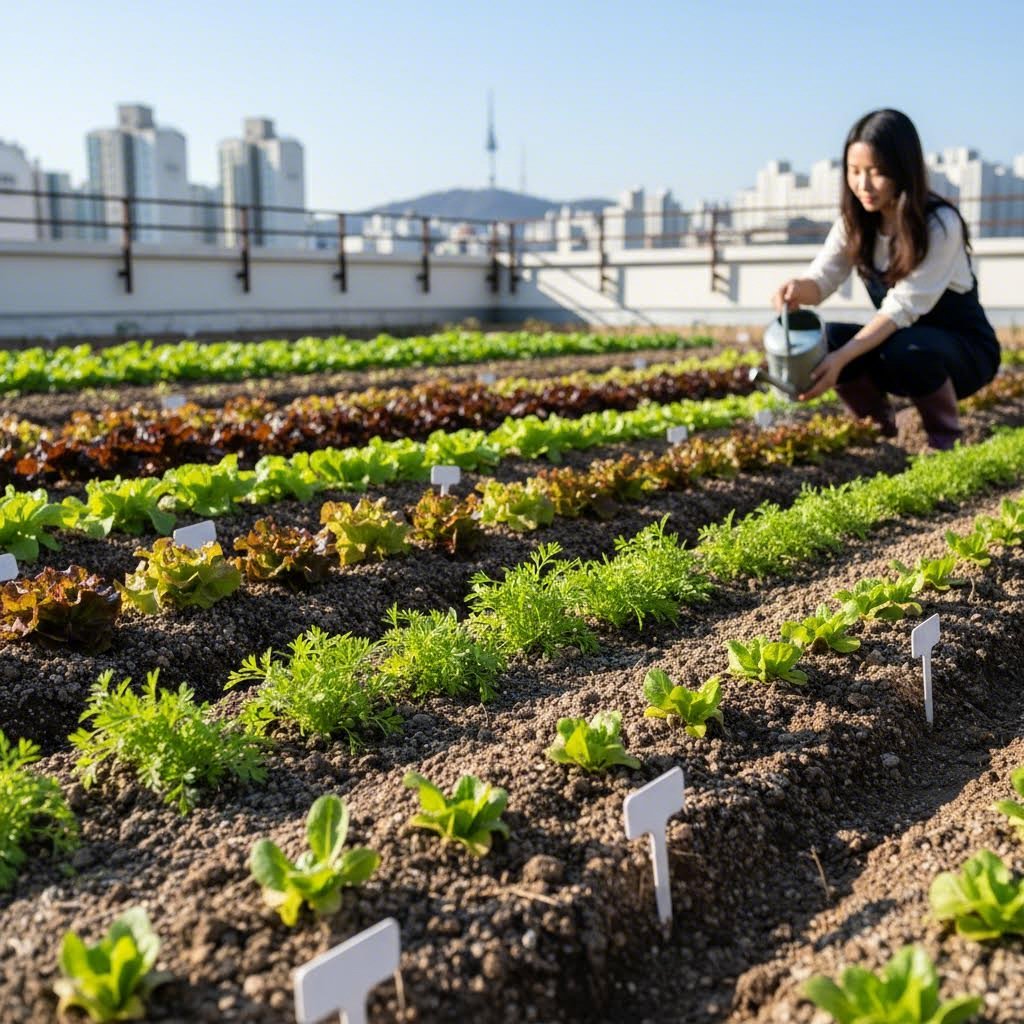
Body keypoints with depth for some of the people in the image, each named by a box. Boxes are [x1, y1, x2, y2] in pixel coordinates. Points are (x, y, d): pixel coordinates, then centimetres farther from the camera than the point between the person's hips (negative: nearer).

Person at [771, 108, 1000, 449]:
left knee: (907, 351, -38)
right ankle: (880, 429, 2)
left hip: (964, 349, -5)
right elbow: (821, 279, -16)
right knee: (825, 340, -23)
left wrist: (842, 358, -43)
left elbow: (902, 308, -31)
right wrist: (798, 289, -41)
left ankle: (947, 440, -10)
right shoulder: (856, 220, -6)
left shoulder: (941, 224, -24)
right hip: (896, 339, 5)